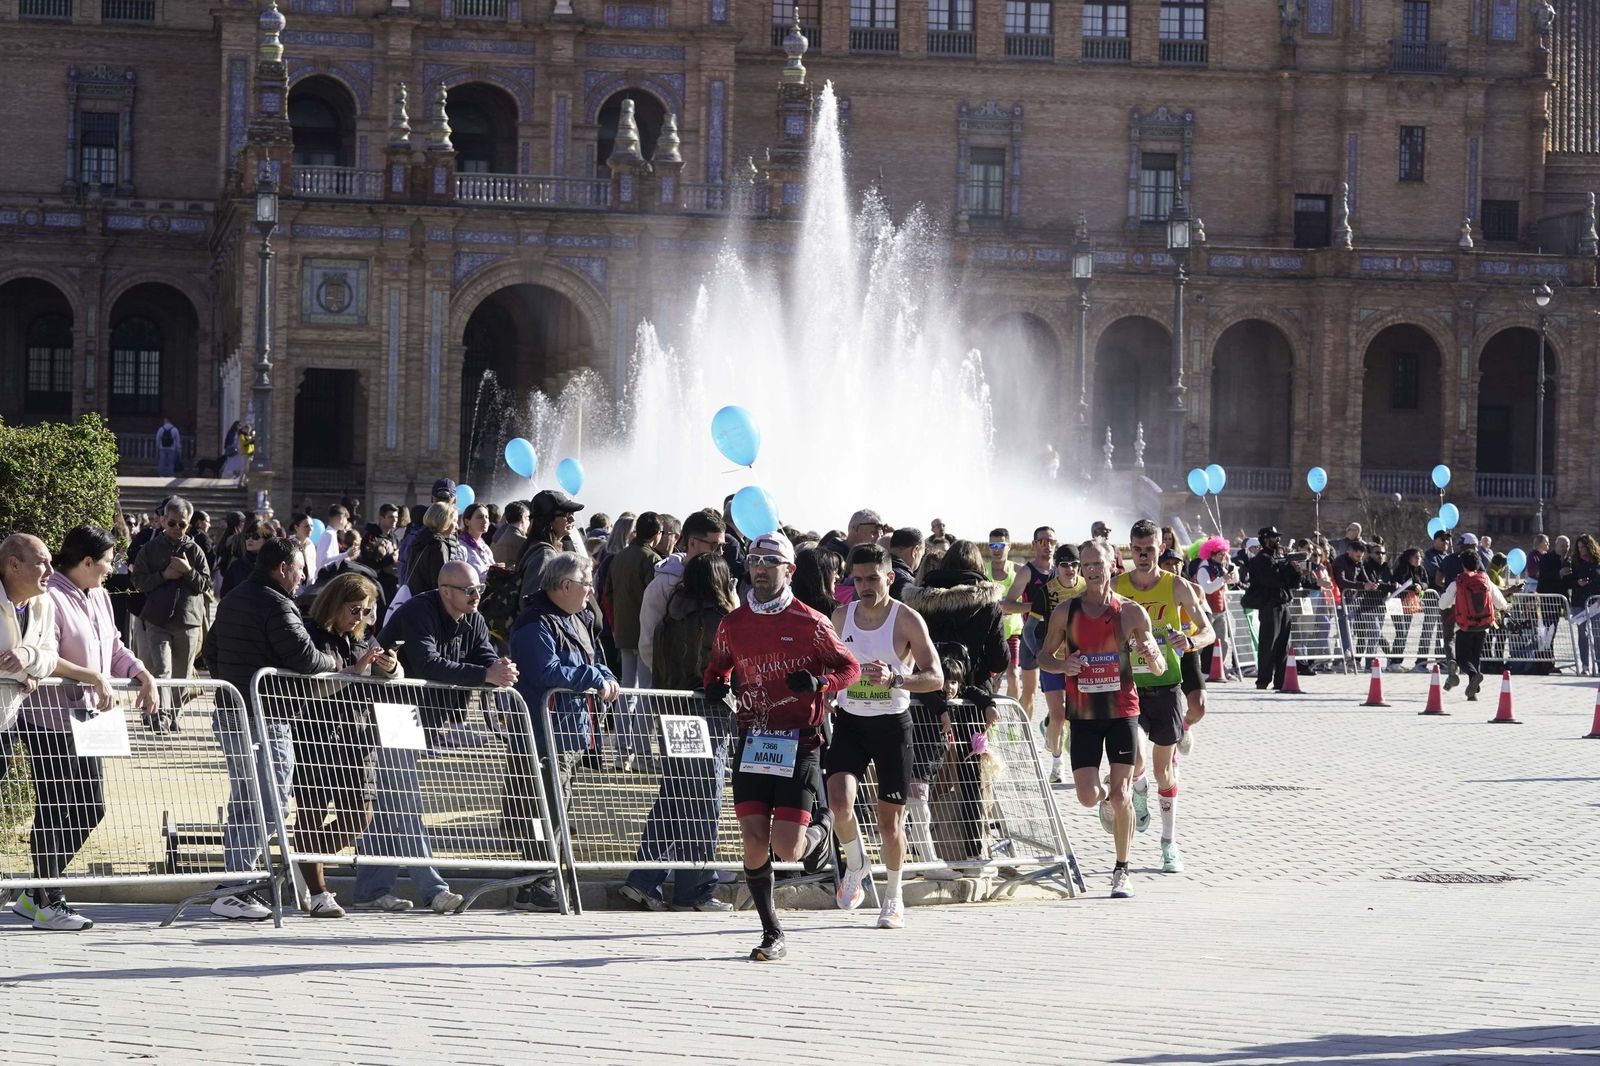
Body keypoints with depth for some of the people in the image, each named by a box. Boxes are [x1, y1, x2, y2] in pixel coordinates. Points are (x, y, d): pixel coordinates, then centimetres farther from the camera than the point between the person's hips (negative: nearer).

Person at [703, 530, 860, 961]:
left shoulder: (809, 624, -4)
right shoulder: (733, 625, 7)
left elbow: (851, 668, 3)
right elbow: (718, 666, 24)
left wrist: (819, 682, -17)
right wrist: (717, 685, 0)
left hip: (798, 743, -3)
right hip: (752, 743, 3)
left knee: (786, 849, -9)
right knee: (754, 841, -5)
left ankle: (818, 836, 28)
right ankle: (772, 934, 8)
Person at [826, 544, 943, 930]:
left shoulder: (907, 620, -10)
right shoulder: (841, 617, 3)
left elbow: (936, 678, -15)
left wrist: (894, 679, -30)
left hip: (892, 724, -3)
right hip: (850, 721, 3)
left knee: (890, 823, 2)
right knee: (839, 803, -20)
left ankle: (893, 898, 25)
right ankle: (856, 863, 10)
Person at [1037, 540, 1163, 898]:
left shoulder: (1132, 612, -1)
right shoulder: (1065, 612, 0)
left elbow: (1159, 667, 6)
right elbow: (1043, 656, 9)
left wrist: (1152, 654, -18)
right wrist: (1061, 665, -13)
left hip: (1122, 711, -1)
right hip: (1083, 714, 1)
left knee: (1121, 794, -4)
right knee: (1088, 796, -6)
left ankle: (1122, 871, 10)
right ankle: (1107, 799, 32)